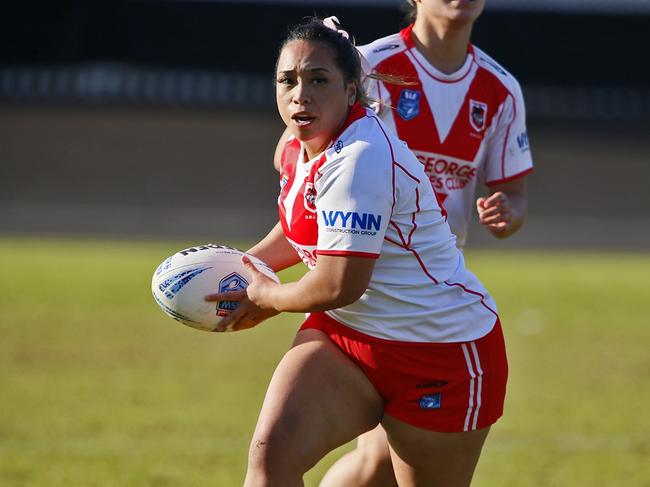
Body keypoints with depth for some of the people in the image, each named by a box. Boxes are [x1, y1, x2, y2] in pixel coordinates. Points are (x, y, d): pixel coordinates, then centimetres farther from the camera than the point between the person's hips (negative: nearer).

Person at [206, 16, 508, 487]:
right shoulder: (299, 151, 4)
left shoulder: (359, 158, -25)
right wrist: (244, 266, 13)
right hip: (343, 335, 7)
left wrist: (267, 297, -8)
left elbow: (339, 286, -26)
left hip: (440, 351, -7)